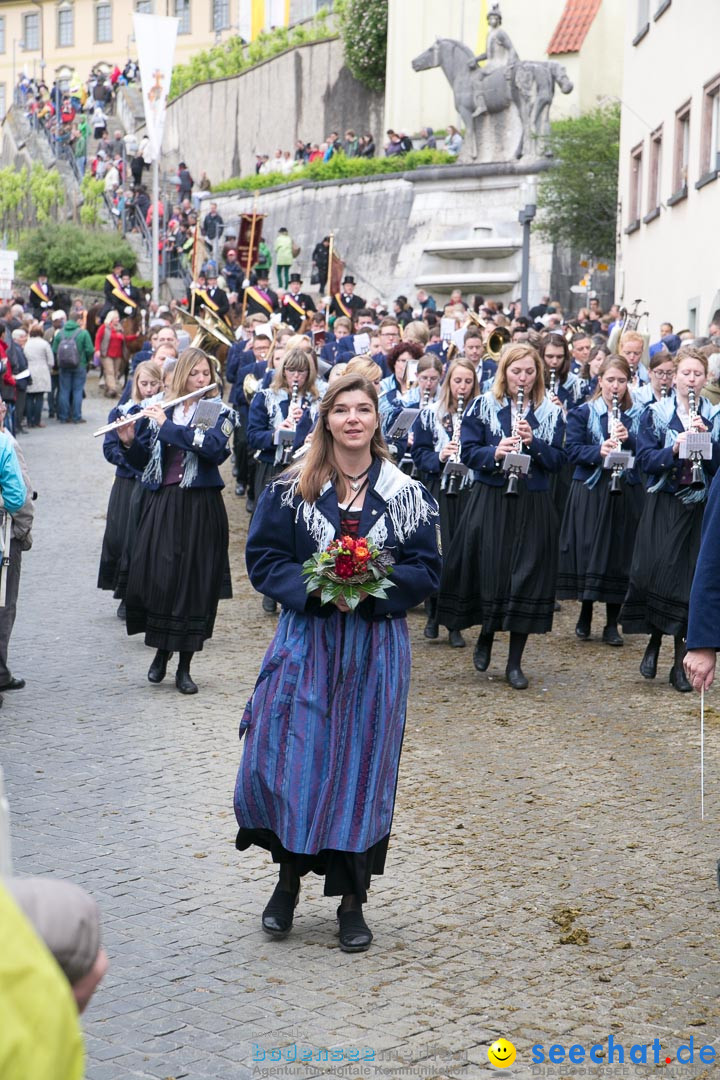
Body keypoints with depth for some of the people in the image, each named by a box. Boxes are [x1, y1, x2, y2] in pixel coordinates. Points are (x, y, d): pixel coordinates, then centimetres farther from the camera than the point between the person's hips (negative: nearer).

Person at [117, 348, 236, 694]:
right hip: (162, 504, 2)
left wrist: (168, 426, -18)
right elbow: (142, 460, 10)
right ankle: (161, 651, 21)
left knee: (195, 583, -1)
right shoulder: (160, 411, 10)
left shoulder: (220, 412, 1)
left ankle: (184, 667, 11)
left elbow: (214, 448, -19)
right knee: (154, 577, -3)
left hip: (201, 507, -2)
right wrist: (130, 441, -10)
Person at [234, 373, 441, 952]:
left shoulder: (407, 494, 2)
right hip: (306, 638, 0)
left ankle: (352, 898, 16)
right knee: (288, 757, -4)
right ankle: (290, 875, 20)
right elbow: (263, 558, 0)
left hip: (375, 647, 0)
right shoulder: (291, 489, 1)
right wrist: (313, 586, -17)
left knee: (362, 763, 3)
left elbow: (426, 570, 1)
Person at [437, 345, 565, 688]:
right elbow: (468, 452, -3)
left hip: (533, 506, 1)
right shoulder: (482, 407, 3)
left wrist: (532, 441, -15)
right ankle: (485, 638, 26)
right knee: (489, 571, -2)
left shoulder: (551, 413, 7)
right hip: (491, 502, -1)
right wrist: (494, 453, -21)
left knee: (527, 577, -1)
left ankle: (515, 662, 7)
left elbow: (558, 460, 1)